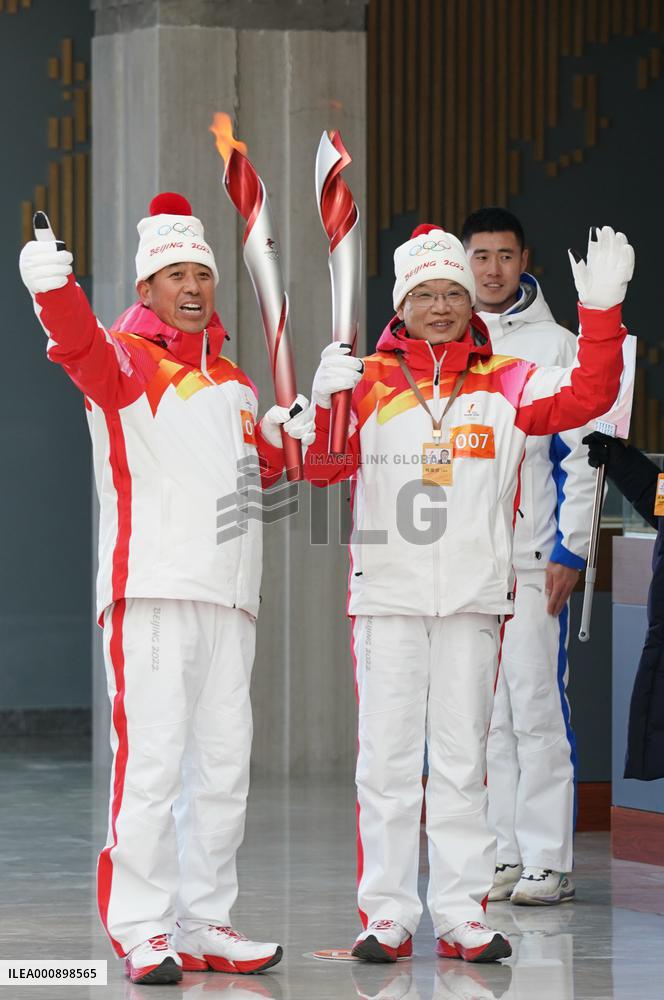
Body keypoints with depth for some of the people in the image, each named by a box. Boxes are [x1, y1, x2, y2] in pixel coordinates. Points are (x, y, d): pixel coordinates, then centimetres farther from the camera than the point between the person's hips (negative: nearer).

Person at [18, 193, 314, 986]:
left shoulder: (230, 381, 19)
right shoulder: (126, 361, -2)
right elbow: (84, 351, -26)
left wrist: (276, 440, 8)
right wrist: (54, 291, -47)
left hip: (228, 595, 7)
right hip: (150, 593, -7)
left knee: (222, 766, 10)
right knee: (152, 762, -10)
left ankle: (203, 925, 19)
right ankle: (141, 931, -6)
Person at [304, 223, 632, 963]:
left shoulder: (506, 383, 6)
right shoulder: (368, 381, 2)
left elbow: (585, 399, -5)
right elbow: (322, 467, -6)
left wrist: (601, 312, -16)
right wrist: (323, 404, -25)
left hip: (473, 598, 1)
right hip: (387, 596, -1)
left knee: (462, 762, 6)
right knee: (387, 760, 1)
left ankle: (462, 916, 10)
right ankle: (387, 915, 6)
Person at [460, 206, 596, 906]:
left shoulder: (556, 347, 2)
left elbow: (580, 457, -1)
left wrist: (570, 552, -9)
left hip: (531, 559, -4)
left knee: (537, 706, -7)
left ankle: (547, 861, -5)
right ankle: (499, 856, 9)